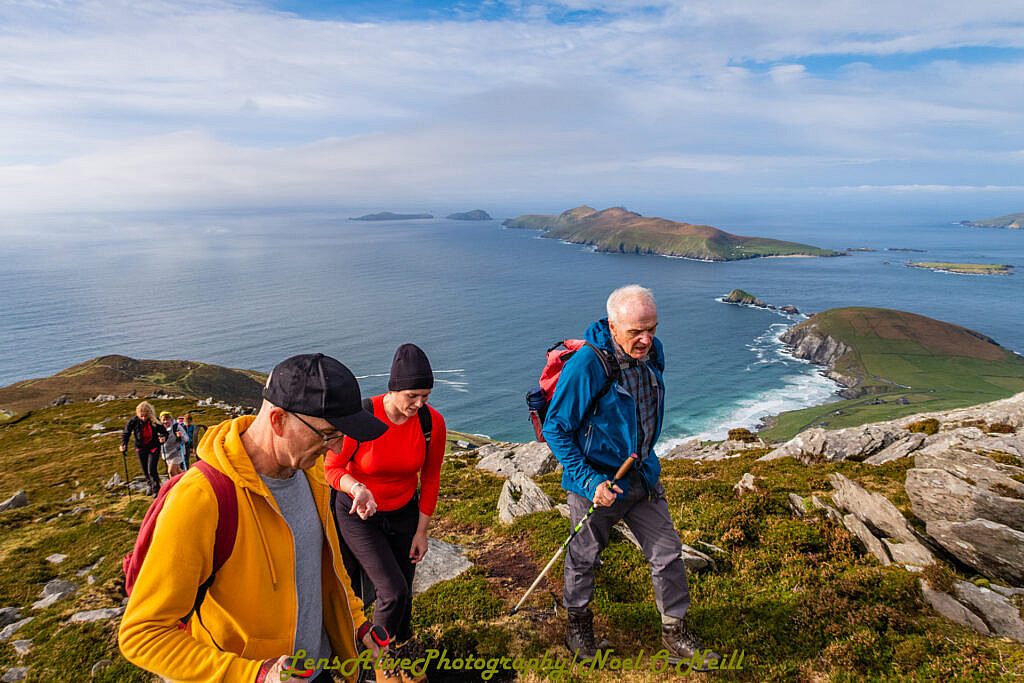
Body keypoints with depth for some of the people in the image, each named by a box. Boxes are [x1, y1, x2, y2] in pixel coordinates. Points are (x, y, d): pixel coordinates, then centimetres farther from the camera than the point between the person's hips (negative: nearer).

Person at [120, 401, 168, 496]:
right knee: (145, 471, 12)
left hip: (154, 448, -2)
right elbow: (125, 433, -5)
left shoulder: (155, 421, -20)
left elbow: (164, 432, -9)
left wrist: (163, 437, -31)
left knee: (151, 470, -10)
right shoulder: (134, 421, -19)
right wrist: (124, 445, -18)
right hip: (141, 448, 2)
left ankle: (156, 489, 10)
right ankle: (149, 485, 41)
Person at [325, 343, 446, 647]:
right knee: (393, 592, -12)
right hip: (358, 516, -3)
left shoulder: (433, 422, -16)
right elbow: (332, 467, -13)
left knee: (403, 596, 13)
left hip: (404, 514, 4)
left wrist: (421, 531, 1)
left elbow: (430, 477, -2)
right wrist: (356, 488, -34)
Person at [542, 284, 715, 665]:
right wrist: (588, 481, -24)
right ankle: (578, 623, 42)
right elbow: (555, 428, -20)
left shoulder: (653, 351, -6)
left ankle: (675, 635, 30)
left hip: (643, 477, 6)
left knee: (668, 555, 10)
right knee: (584, 558, 16)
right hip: (596, 483, -5)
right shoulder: (587, 365, -27)